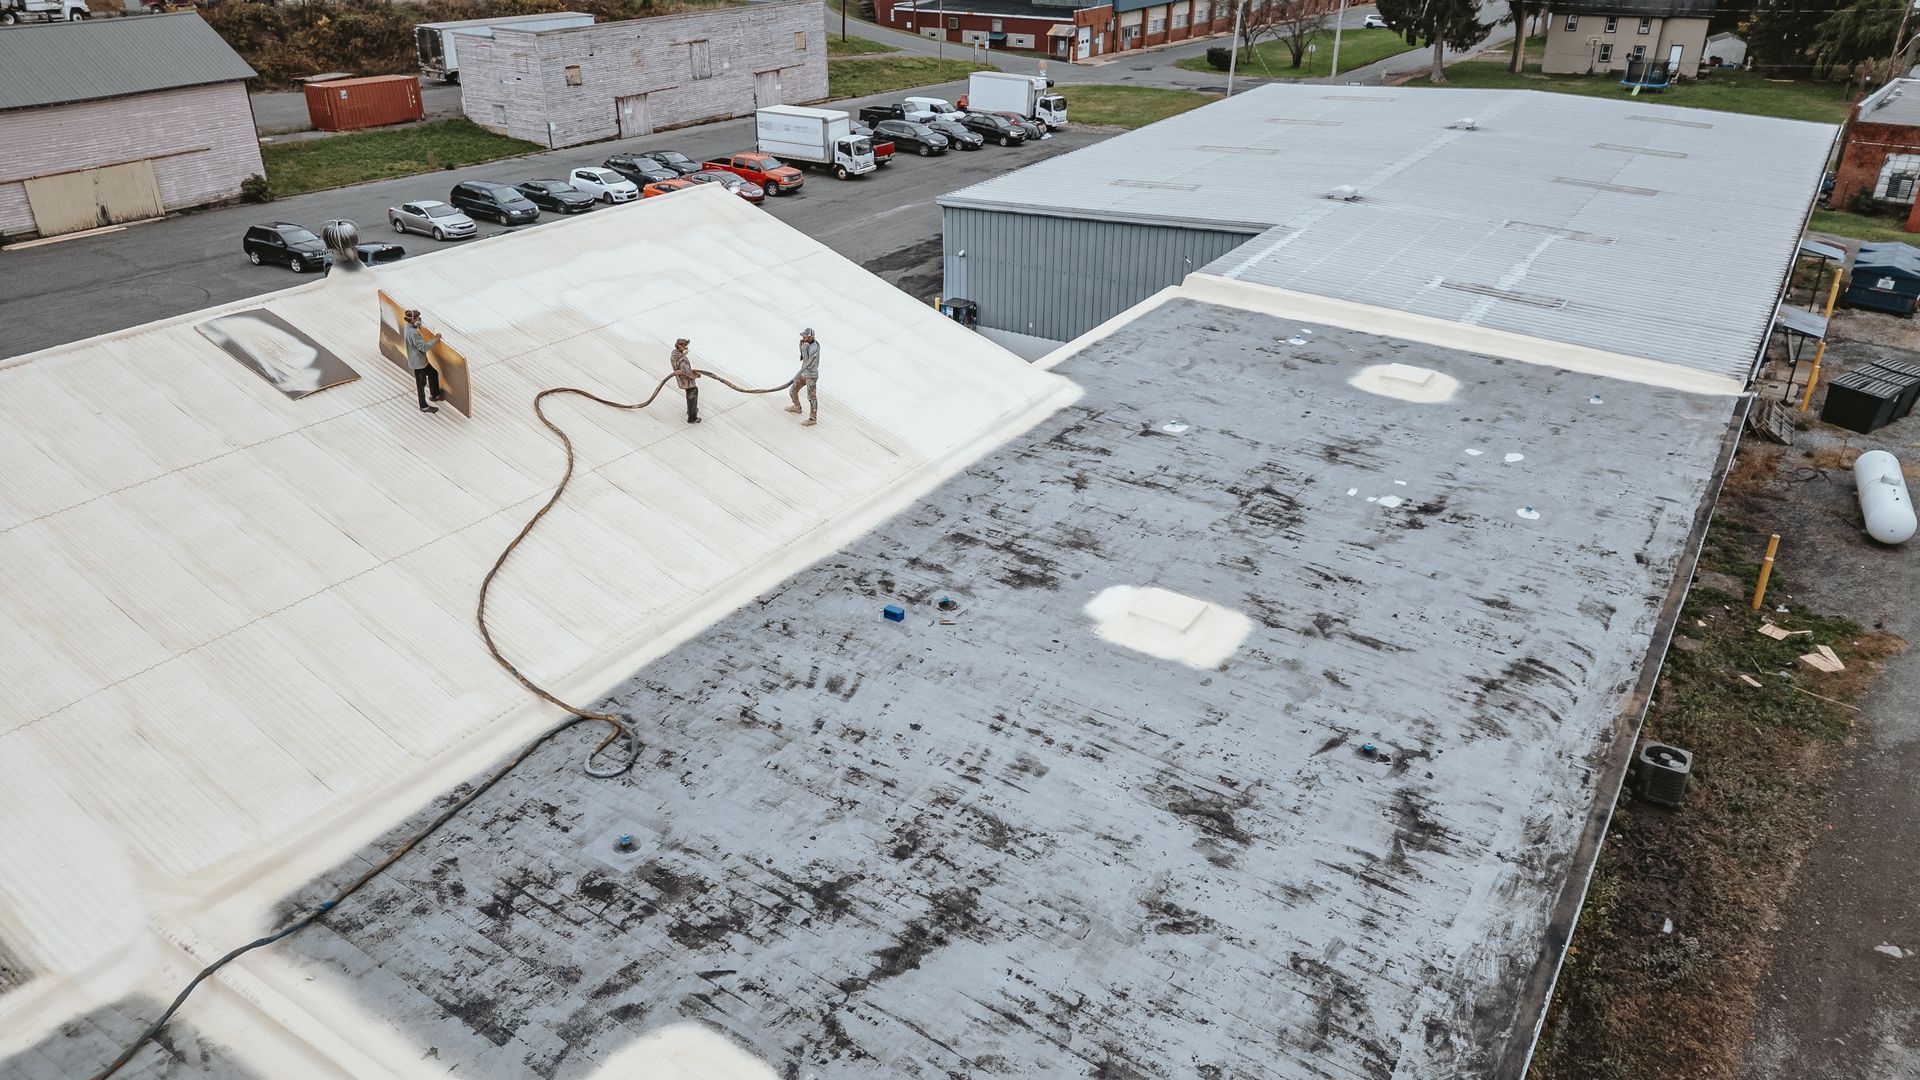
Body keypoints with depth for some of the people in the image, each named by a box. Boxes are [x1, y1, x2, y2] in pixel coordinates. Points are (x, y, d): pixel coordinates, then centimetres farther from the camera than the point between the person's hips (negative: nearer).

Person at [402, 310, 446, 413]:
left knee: (433, 374, 24)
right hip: (418, 362, -9)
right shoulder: (413, 333, -30)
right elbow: (423, 347, -27)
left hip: (420, 359, 9)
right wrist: (435, 340, -21)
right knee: (421, 383, 6)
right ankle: (424, 406, 20)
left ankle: (435, 395, 41)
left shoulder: (409, 327, 0)